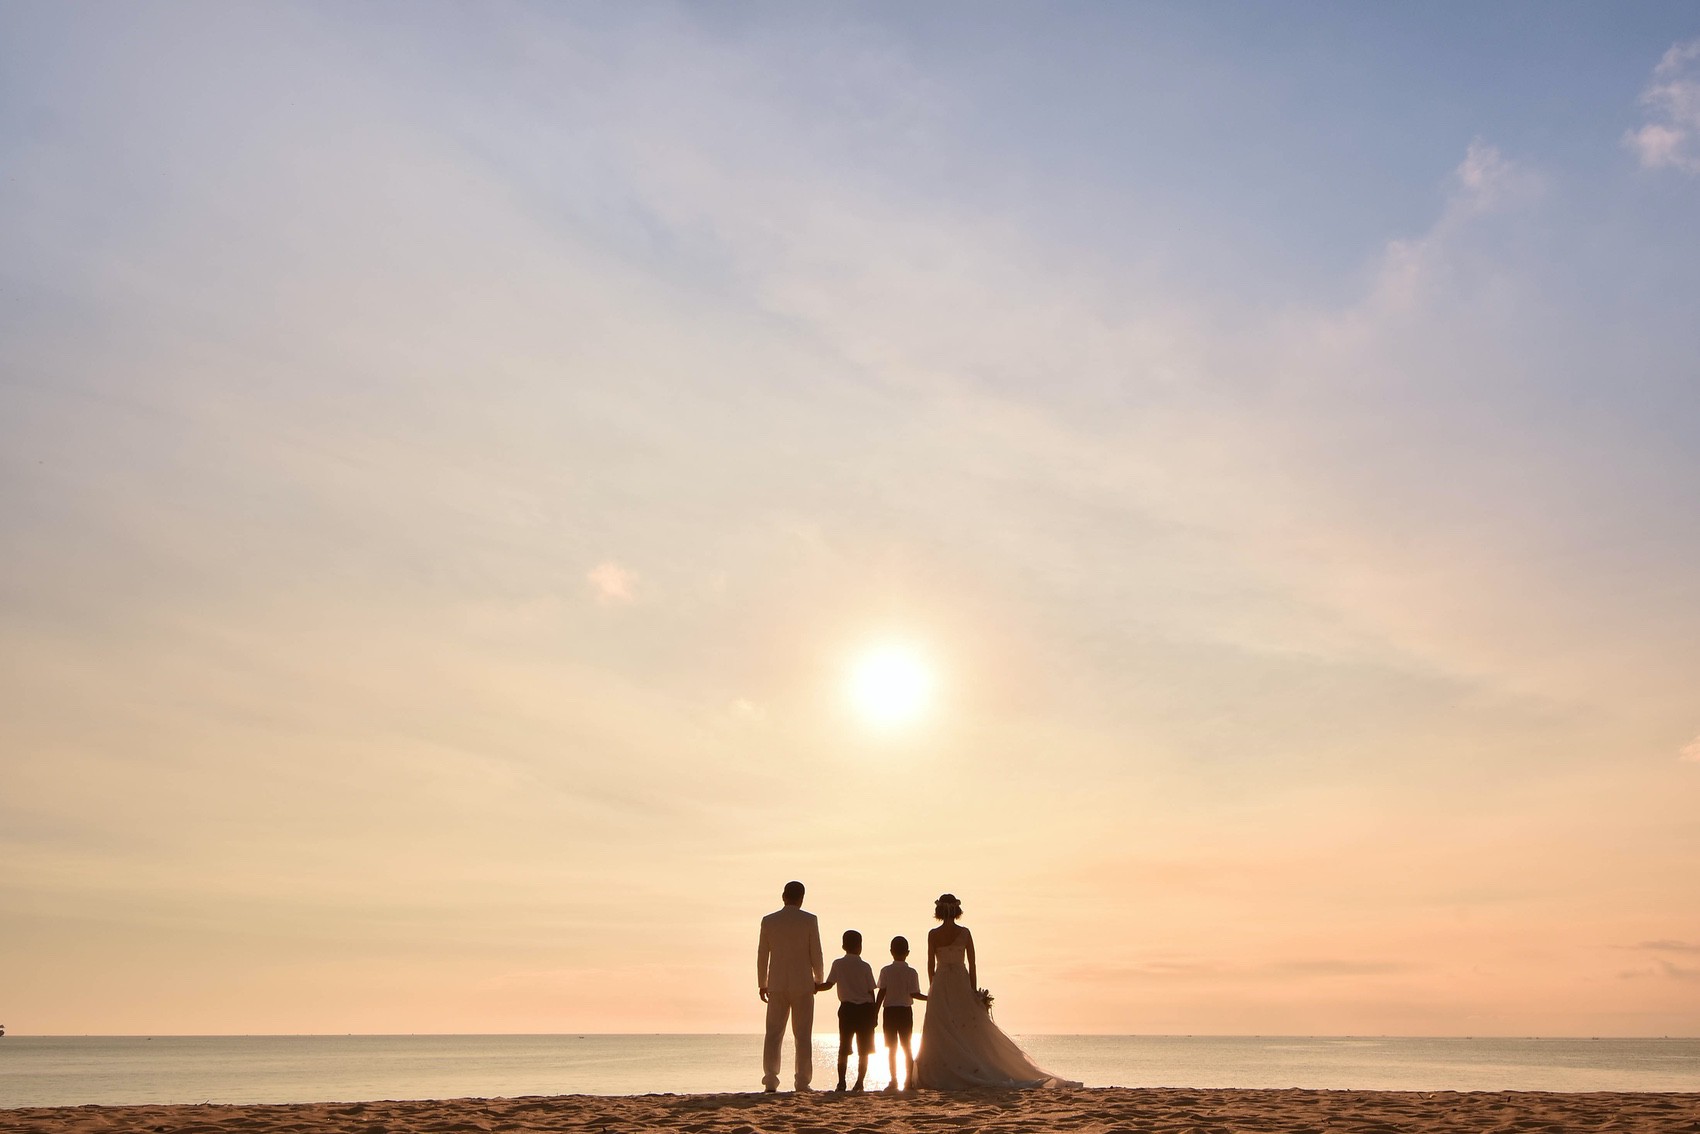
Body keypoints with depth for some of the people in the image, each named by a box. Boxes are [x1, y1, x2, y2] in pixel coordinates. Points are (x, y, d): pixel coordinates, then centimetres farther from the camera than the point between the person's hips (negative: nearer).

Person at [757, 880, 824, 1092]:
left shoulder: (768, 921, 1)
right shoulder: (809, 920, -4)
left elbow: (762, 955, 4)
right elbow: (816, 953, -3)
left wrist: (762, 984, 13)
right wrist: (818, 978, 13)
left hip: (777, 985, 2)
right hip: (802, 984, -2)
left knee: (773, 1034, 6)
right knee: (802, 1035, 5)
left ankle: (770, 1081, -1)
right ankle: (802, 1082, 3)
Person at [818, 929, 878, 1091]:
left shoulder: (838, 964, 0)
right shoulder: (865, 966, -2)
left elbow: (829, 984, -4)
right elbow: (871, 991, 0)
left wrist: (815, 988, 11)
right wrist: (874, 1013, 7)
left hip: (847, 1008, 1)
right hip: (865, 1008, 0)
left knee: (844, 1048, 6)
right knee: (863, 1050, 7)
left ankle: (841, 1082, -2)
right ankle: (859, 1082, 3)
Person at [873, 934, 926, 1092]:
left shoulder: (885, 971, -4)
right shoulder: (911, 972, -5)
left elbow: (881, 993, -6)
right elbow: (914, 994, -10)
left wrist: (875, 1013, -2)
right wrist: (929, 997, 5)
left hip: (890, 1011, 0)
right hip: (905, 1010, 0)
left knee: (891, 1048, 7)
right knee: (907, 1047, 9)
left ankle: (893, 1080, 4)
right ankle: (909, 1080, 6)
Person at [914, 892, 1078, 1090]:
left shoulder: (933, 934, -4)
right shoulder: (964, 932, -2)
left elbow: (930, 964, -1)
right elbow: (972, 964, -2)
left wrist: (932, 989, 10)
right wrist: (974, 991, 2)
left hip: (940, 985, -1)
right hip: (961, 983, 1)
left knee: (941, 1033, 4)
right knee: (969, 1028, 8)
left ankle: (943, 1077, -1)